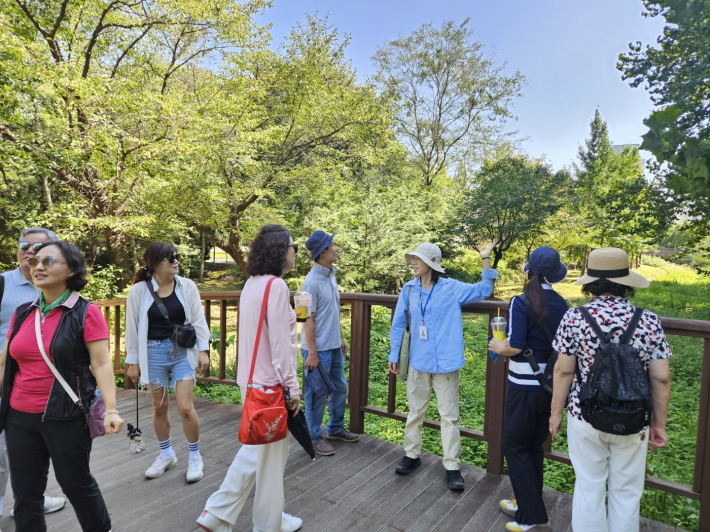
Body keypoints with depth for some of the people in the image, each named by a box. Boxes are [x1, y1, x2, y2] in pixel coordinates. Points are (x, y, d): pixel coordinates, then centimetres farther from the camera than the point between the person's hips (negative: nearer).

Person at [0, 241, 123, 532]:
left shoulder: (85, 313, -10)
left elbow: (101, 364, -15)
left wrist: (111, 409, -24)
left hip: (65, 417, -5)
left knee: (76, 483, 10)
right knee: (25, 493, 14)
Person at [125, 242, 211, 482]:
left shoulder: (187, 286, -5)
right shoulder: (139, 290, -6)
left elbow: (198, 319, -1)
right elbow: (133, 327, 0)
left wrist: (203, 350, -6)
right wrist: (133, 361, 2)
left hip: (183, 351, -1)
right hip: (154, 353, 1)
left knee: (185, 407, -3)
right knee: (159, 407, 13)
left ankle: (195, 456, 18)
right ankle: (166, 455, 35)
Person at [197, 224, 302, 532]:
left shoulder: (252, 284, 8)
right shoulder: (276, 286, -20)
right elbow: (280, 344, -21)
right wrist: (292, 386, -15)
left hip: (251, 378, 9)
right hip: (269, 383, -9)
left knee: (256, 448, 21)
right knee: (272, 452, 9)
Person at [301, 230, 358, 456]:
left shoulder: (331, 275, 6)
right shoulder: (312, 281, -19)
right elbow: (308, 319, -18)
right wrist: (312, 353, -17)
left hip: (334, 346, 9)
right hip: (320, 349, -8)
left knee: (340, 388, 20)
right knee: (317, 394, 7)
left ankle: (335, 429, 38)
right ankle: (314, 438, 24)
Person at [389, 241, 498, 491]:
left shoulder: (452, 288, -6)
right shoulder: (409, 289, -1)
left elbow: (484, 290, -4)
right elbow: (398, 323, 5)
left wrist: (486, 260, -15)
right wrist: (394, 354, 5)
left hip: (446, 363, -2)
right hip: (418, 362, 3)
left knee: (449, 415, 7)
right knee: (415, 411, 17)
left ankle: (452, 466, 20)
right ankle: (412, 454, 35)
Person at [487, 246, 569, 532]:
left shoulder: (522, 302, -17)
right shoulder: (561, 304, 1)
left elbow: (516, 346, -22)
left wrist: (497, 347, -3)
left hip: (525, 385, -7)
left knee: (515, 445, 7)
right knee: (534, 445, 19)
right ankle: (527, 502, 33)